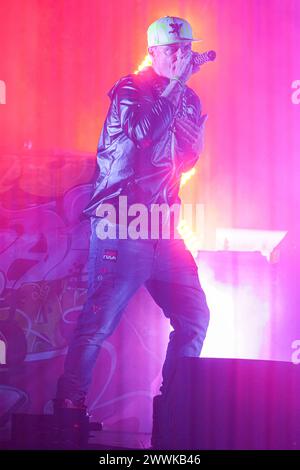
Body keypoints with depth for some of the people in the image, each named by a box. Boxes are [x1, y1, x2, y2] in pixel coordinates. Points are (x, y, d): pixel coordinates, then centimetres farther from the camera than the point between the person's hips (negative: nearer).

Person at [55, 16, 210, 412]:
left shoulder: (189, 100, 17)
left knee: (195, 315, 5)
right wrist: (174, 84, -13)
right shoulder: (129, 90, 0)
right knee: (99, 321, -9)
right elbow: (142, 131, -20)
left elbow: (191, 153, 1)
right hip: (122, 224, -6)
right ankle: (69, 407, 4)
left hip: (163, 228, 7)